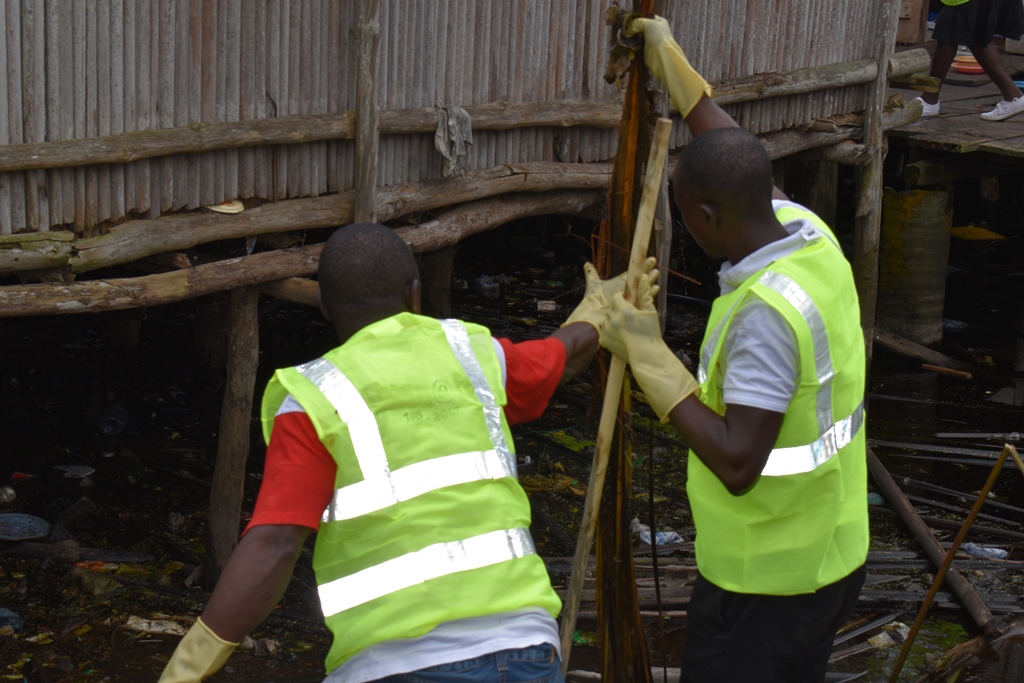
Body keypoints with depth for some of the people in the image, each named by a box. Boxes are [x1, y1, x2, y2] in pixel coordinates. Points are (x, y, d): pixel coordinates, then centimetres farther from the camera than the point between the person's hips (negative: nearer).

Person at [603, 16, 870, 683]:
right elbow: (743, 164, 16)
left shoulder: (766, 312, -29)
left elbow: (737, 464, -31)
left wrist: (649, 355, -25)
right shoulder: (812, 235, -4)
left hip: (765, 581, -9)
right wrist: (673, 64, 22)